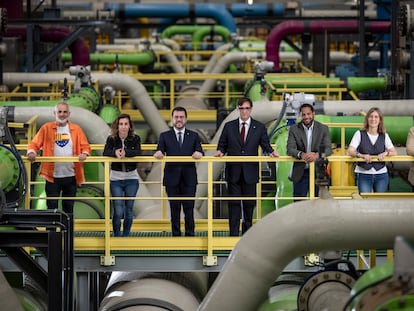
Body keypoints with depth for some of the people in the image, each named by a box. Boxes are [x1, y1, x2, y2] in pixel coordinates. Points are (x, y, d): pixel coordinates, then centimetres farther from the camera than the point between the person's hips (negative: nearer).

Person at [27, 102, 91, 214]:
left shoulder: (76, 129, 5)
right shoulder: (46, 128, 3)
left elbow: (85, 146, 3)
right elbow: (34, 144, 0)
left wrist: (84, 154, -19)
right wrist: (31, 152, -22)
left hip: (71, 176, 1)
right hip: (52, 176, -1)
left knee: (68, 207, 11)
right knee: (52, 207, 0)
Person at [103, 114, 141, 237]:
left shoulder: (135, 139, -2)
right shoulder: (111, 139, -2)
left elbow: (138, 152, -19)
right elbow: (105, 153, -17)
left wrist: (125, 152, -38)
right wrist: (115, 152, -38)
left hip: (132, 178, 1)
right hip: (116, 178, -1)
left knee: (129, 210, 8)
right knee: (118, 211, -6)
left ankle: (126, 236, 23)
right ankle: (117, 236, 8)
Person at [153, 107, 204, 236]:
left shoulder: (194, 136, 10)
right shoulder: (165, 136, 9)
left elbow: (200, 152, 1)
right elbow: (159, 152, 0)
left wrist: (199, 154, -22)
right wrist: (158, 154, -24)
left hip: (189, 178, 0)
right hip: (172, 178, 0)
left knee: (189, 208, -2)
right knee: (174, 209, 4)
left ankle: (190, 235, 6)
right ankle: (176, 235, 11)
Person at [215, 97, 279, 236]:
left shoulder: (259, 127, 5)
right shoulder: (229, 126, 6)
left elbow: (265, 145, 3)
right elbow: (222, 145, 8)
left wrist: (271, 152, -17)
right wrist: (220, 151, -13)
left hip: (250, 172, 0)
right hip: (233, 172, 0)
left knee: (249, 203, 9)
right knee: (234, 203, -1)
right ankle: (233, 234, 1)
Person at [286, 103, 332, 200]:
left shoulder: (323, 129, 1)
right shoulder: (294, 129, 0)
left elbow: (328, 149, -7)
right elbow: (289, 149, -10)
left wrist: (317, 155, -30)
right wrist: (301, 154, -32)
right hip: (300, 173, 0)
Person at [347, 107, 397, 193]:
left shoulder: (384, 136, 8)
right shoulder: (360, 134, 1)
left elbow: (394, 152, 1)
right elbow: (350, 151, -8)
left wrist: (386, 153, -21)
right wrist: (362, 155, -27)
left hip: (381, 174, 2)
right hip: (363, 174, -2)